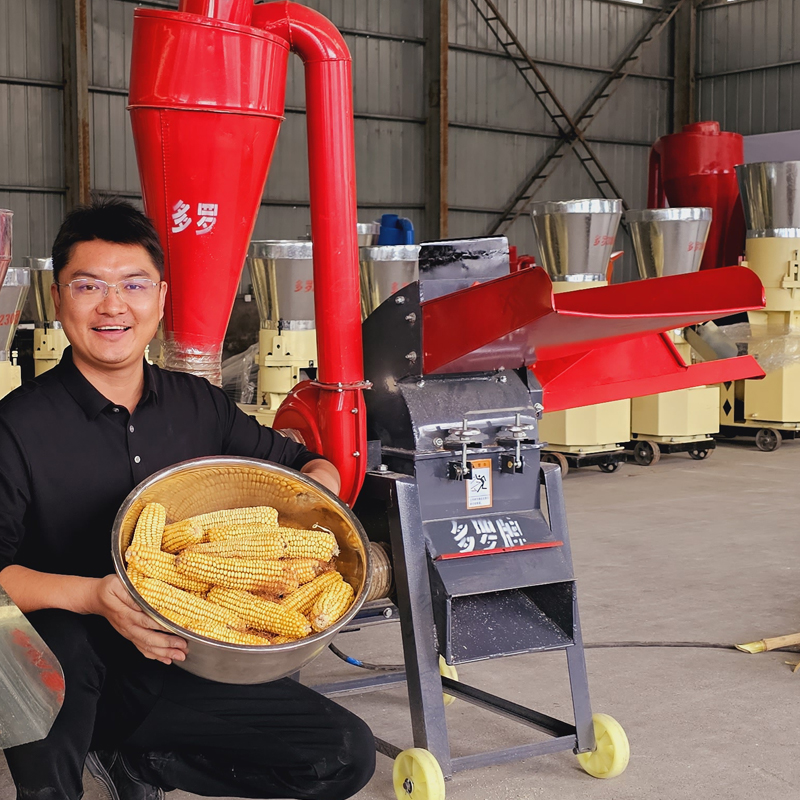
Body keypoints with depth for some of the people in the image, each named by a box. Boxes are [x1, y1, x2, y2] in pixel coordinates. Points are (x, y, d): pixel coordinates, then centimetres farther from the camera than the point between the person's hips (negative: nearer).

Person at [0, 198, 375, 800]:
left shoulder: (198, 406, 4)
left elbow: (308, 465, 15)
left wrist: (318, 481, -8)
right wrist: (92, 596, -32)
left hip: (183, 669, 5)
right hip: (64, 682, -5)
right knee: (55, 642, -39)